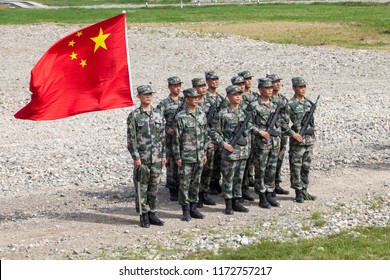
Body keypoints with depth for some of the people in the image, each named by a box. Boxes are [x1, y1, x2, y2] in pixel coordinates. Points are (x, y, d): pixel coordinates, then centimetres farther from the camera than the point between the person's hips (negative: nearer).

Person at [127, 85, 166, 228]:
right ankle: (144, 215, 9)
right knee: (142, 187, 1)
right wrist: (136, 157, -12)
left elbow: (162, 136, 13)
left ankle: (152, 213, 18)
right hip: (142, 158, -4)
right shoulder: (134, 116, -6)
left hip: (156, 157, 4)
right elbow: (131, 139, -8)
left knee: (154, 186, 9)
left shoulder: (158, 114, 8)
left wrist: (163, 155, 8)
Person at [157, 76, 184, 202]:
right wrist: (167, 129, -19)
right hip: (171, 139, -4)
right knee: (172, 165, -1)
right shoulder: (164, 104, -3)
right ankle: (172, 191, 6)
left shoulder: (185, 102, 11)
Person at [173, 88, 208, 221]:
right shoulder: (181, 117, -10)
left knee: (196, 183, 11)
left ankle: (193, 208, 21)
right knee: (185, 184, 0)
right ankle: (185, 211, 8)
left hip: (199, 157, 5)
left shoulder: (202, 115, 7)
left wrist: (204, 153, 12)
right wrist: (177, 157, -10)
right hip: (186, 157, -5)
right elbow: (176, 138, -8)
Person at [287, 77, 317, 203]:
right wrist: (293, 134, -20)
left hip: (310, 140, 6)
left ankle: (304, 190, 19)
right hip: (297, 141, -6)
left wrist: (312, 135, 15)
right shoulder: (290, 105, -10)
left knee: (306, 167, 11)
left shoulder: (309, 103, 10)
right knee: (296, 168, 0)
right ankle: (298, 193, 6)